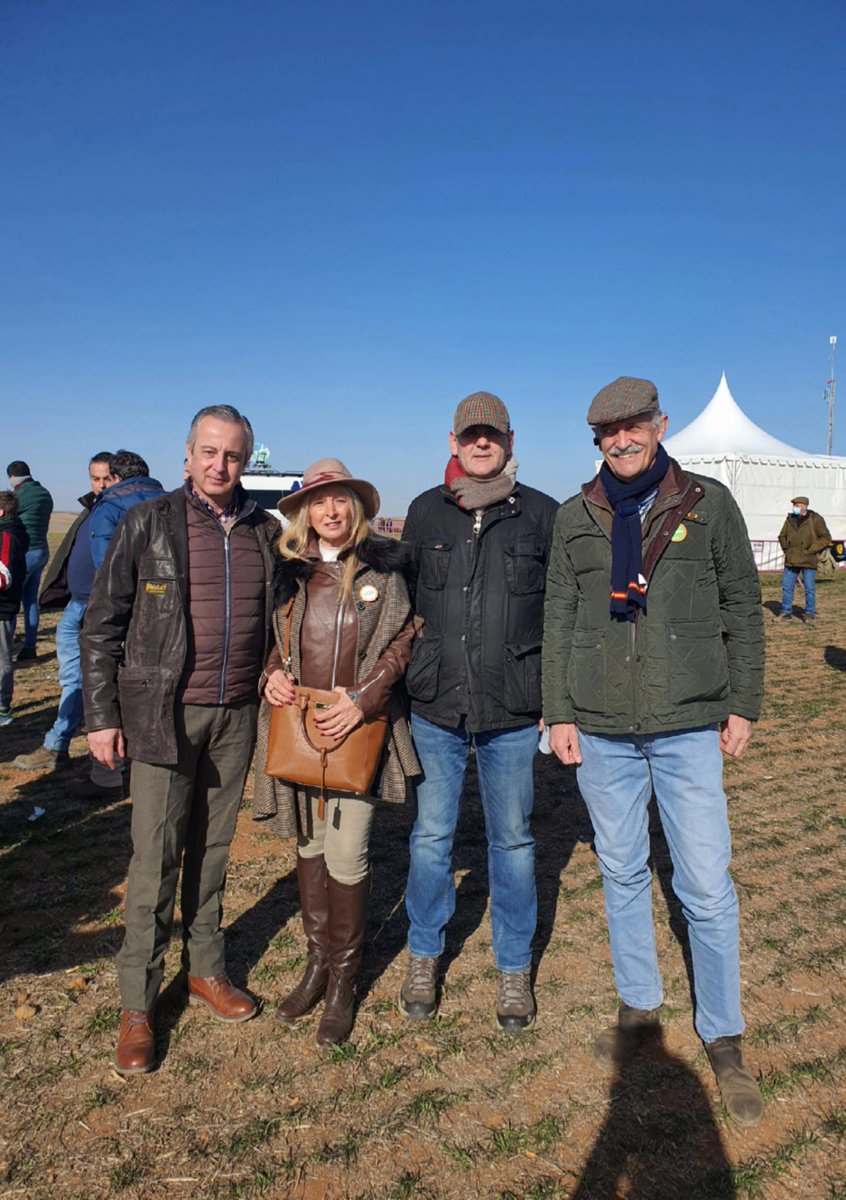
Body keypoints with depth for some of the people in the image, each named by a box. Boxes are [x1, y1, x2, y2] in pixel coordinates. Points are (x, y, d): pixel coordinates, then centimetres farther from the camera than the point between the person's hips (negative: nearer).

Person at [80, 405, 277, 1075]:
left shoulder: (265, 531, 6)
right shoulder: (148, 524, -4)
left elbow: (275, 616, 17)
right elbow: (101, 625, -2)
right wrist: (102, 714, -5)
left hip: (237, 717, 3)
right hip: (164, 715, -3)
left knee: (213, 850, 14)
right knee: (156, 858, 1)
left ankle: (206, 971, 32)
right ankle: (138, 1004, 17)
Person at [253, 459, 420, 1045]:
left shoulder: (383, 568, -1)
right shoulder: (291, 571, 8)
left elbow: (402, 641, -2)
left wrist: (363, 699, -13)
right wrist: (273, 673, -4)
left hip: (357, 729, -3)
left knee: (347, 856, -3)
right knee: (309, 844, 13)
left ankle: (344, 979, 18)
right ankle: (318, 961, 32)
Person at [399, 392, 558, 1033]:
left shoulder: (542, 514, 0)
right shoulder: (426, 512, 5)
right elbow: (405, 601, 12)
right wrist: (405, 682, 10)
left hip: (513, 713, -1)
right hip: (435, 708, 2)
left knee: (513, 840, 11)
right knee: (432, 836, 12)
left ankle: (515, 969, 30)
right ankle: (424, 957, 33)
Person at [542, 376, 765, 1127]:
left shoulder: (709, 504, 2)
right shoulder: (576, 518, 6)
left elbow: (743, 609, 6)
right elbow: (559, 620, 8)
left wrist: (744, 704, 2)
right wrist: (558, 712, 4)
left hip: (689, 725, -2)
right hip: (601, 728, 2)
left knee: (707, 886, 1)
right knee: (622, 873, 14)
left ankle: (723, 1041, 21)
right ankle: (639, 1008, 33)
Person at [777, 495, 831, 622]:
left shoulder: (815, 519, -5)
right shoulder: (790, 519, 9)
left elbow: (826, 538, -6)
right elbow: (782, 536, 21)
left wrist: (810, 550, -11)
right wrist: (787, 549, 8)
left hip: (809, 561, -4)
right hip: (791, 560, 4)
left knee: (809, 588, 1)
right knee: (787, 587, 5)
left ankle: (810, 614, 12)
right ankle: (786, 612, 15)